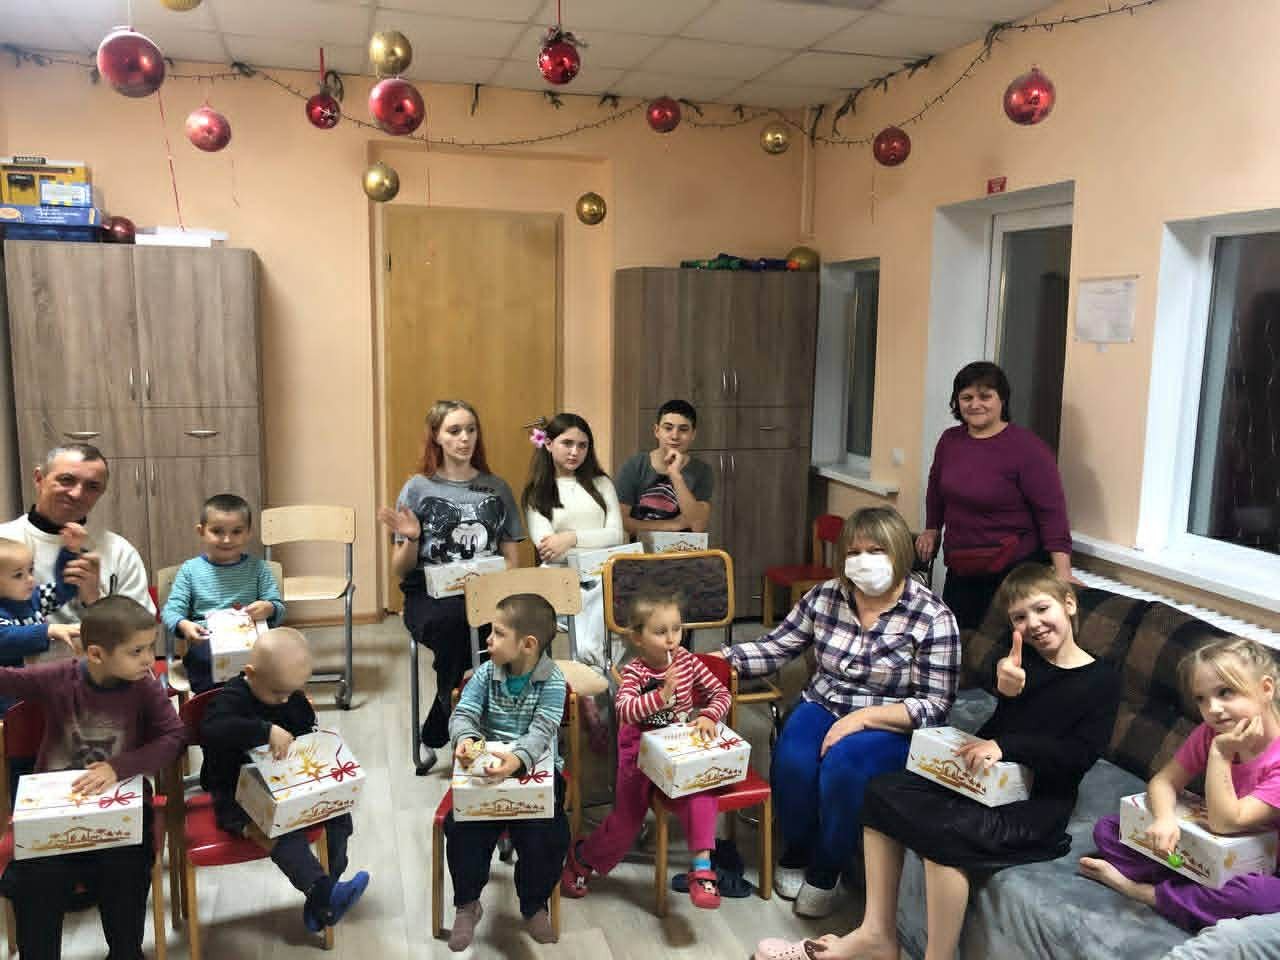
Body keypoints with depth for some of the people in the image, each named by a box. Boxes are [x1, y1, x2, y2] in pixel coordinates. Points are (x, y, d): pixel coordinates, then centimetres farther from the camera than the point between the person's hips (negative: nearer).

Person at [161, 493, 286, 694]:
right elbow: (171, 610, 6)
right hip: (206, 642, 0)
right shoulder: (190, 570, 12)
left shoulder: (257, 568, 12)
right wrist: (184, 625, -17)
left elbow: (278, 608, 9)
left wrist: (269, 608, -16)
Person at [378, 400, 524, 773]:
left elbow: (512, 558, 14)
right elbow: (400, 572, 8)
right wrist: (411, 539, -12)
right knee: (456, 622, -36)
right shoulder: (418, 488, 8)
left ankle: (434, 738, -14)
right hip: (430, 595, -2)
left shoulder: (497, 489, 15)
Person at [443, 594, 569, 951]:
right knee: (461, 828, -18)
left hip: (534, 769, -3)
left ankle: (534, 905, 10)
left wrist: (517, 759, -44)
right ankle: (467, 904, 8)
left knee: (548, 837, -21)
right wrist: (466, 738, -32)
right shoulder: (486, 673, 0)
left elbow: (542, 731, -24)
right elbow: (463, 714, -7)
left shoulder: (552, 681, -12)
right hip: (488, 768, 3)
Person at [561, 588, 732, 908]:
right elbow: (624, 710, -34)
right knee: (627, 819, 3)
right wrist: (662, 696, -47)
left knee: (701, 793, -27)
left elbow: (721, 693, 0)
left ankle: (702, 868, -22)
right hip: (642, 752, -2)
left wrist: (709, 716, -19)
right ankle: (582, 859, 30)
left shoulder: (686, 660, -5)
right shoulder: (634, 672, -16)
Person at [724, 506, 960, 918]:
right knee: (793, 761, -26)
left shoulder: (932, 618, -12)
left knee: (843, 765, -32)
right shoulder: (825, 597, 1)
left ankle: (825, 872, -5)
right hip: (822, 706, 4)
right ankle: (795, 855, 4)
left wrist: (864, 717, -22)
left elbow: (935, 705, -12)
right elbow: (775, 647, 6)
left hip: (888, 725, -3)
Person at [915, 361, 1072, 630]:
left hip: (1013, 573, -6)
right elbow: (936, 488, 23)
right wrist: (932, 530, 22)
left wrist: (1063, 573, -21)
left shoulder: (1029, 449, -13)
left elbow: (1052, 512, -16)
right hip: (960, 571, 6)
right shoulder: (949, 441, 6)